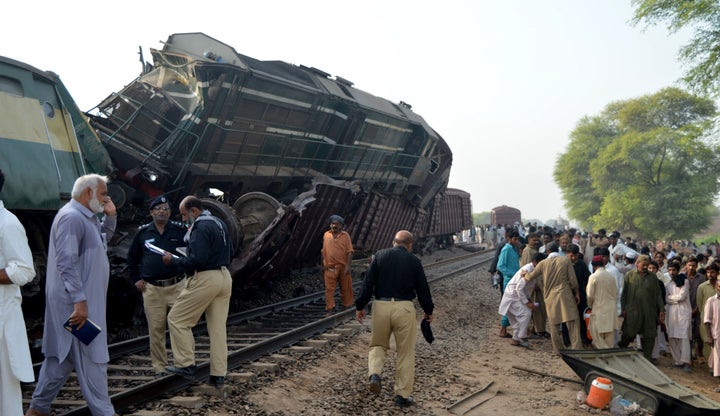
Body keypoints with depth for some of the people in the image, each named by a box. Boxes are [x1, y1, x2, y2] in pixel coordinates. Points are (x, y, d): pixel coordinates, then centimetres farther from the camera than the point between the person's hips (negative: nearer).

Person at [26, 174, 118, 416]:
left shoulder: (87, 218, 15)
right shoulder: (72, 217, -17)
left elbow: (103, 239, 30)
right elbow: (66, 262, -24)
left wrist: (110, 216, 12)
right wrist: (80, 301, -28)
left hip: (84, 300, 11)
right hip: (77, 302, -11)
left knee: (62, 355, 16)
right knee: (91, 359, -5)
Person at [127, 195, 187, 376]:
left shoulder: (180, 230, 3)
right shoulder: (143, 232, 7)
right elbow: (132, 257, 19)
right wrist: (136, 279, 11)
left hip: (177, 286, -1)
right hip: (152, 288, 1)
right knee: (156, 329, 4)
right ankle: (159, 366, 15)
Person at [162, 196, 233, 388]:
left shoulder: (200, 228, -14)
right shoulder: (220, 223, 15)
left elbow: (197, 260, -21)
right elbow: (229, 252, 21)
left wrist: (173, 259, -9)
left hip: (205, 279, -9)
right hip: (224, 277, 9)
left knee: (177, 319, 4)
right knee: (218, 327, 10)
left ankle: (186, 365, 6)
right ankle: (219, 375, 12)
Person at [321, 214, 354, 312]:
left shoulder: (345, 235, -2)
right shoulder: (326, 235, 5)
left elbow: (349, 252, -5)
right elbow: (323, 252, 12)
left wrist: (348, 266, -13)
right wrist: (323, 266, 12)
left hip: (343, 267, -1)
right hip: (330, 267, 1)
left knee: (346, 288, 9)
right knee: (329, 289, -1)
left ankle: (347, 306, 24)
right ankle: (329, 308, 5)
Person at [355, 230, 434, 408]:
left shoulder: (380, 256, 6)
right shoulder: (414, 261, 5)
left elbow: (368, 283, 1)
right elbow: (422, 288, 9)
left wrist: (360, 306, 7)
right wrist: (428, 311, 22)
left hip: (381, 306, 1)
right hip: (404, 308, -1)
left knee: (378, 344, 20)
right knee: (406, 353, 10)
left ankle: (374, 374, -7)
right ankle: (403, 395, 15)